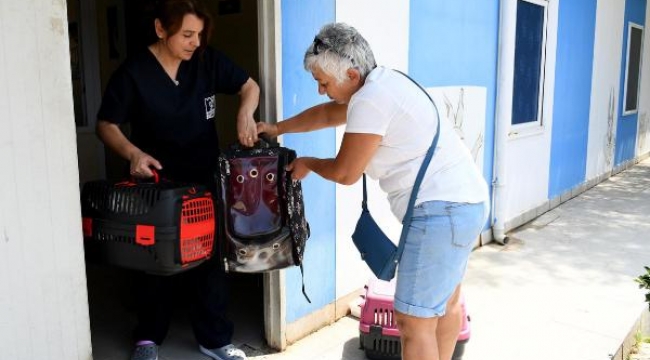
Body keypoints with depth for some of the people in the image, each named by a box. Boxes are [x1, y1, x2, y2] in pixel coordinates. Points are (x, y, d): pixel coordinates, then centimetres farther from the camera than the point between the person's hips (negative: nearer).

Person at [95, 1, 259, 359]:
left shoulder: (207, 60, -4)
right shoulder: (133, 72, -12)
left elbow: (249, 85, 6)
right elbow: (106, 124, -6)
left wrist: (245, 112, -15)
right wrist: (132, 153, -25)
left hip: (205, 179, 3)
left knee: (210, 259, 7)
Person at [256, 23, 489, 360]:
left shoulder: (371, 100, -20)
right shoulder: (381, 83, 12)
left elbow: (345, 172, -13)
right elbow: (329, 113, 27)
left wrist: (307, 164, 6)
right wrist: (279, 128, 29)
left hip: (442, 210, -11)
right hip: (462, 202, 11)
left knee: (414, 321, -5)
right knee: (445, 300, 25)